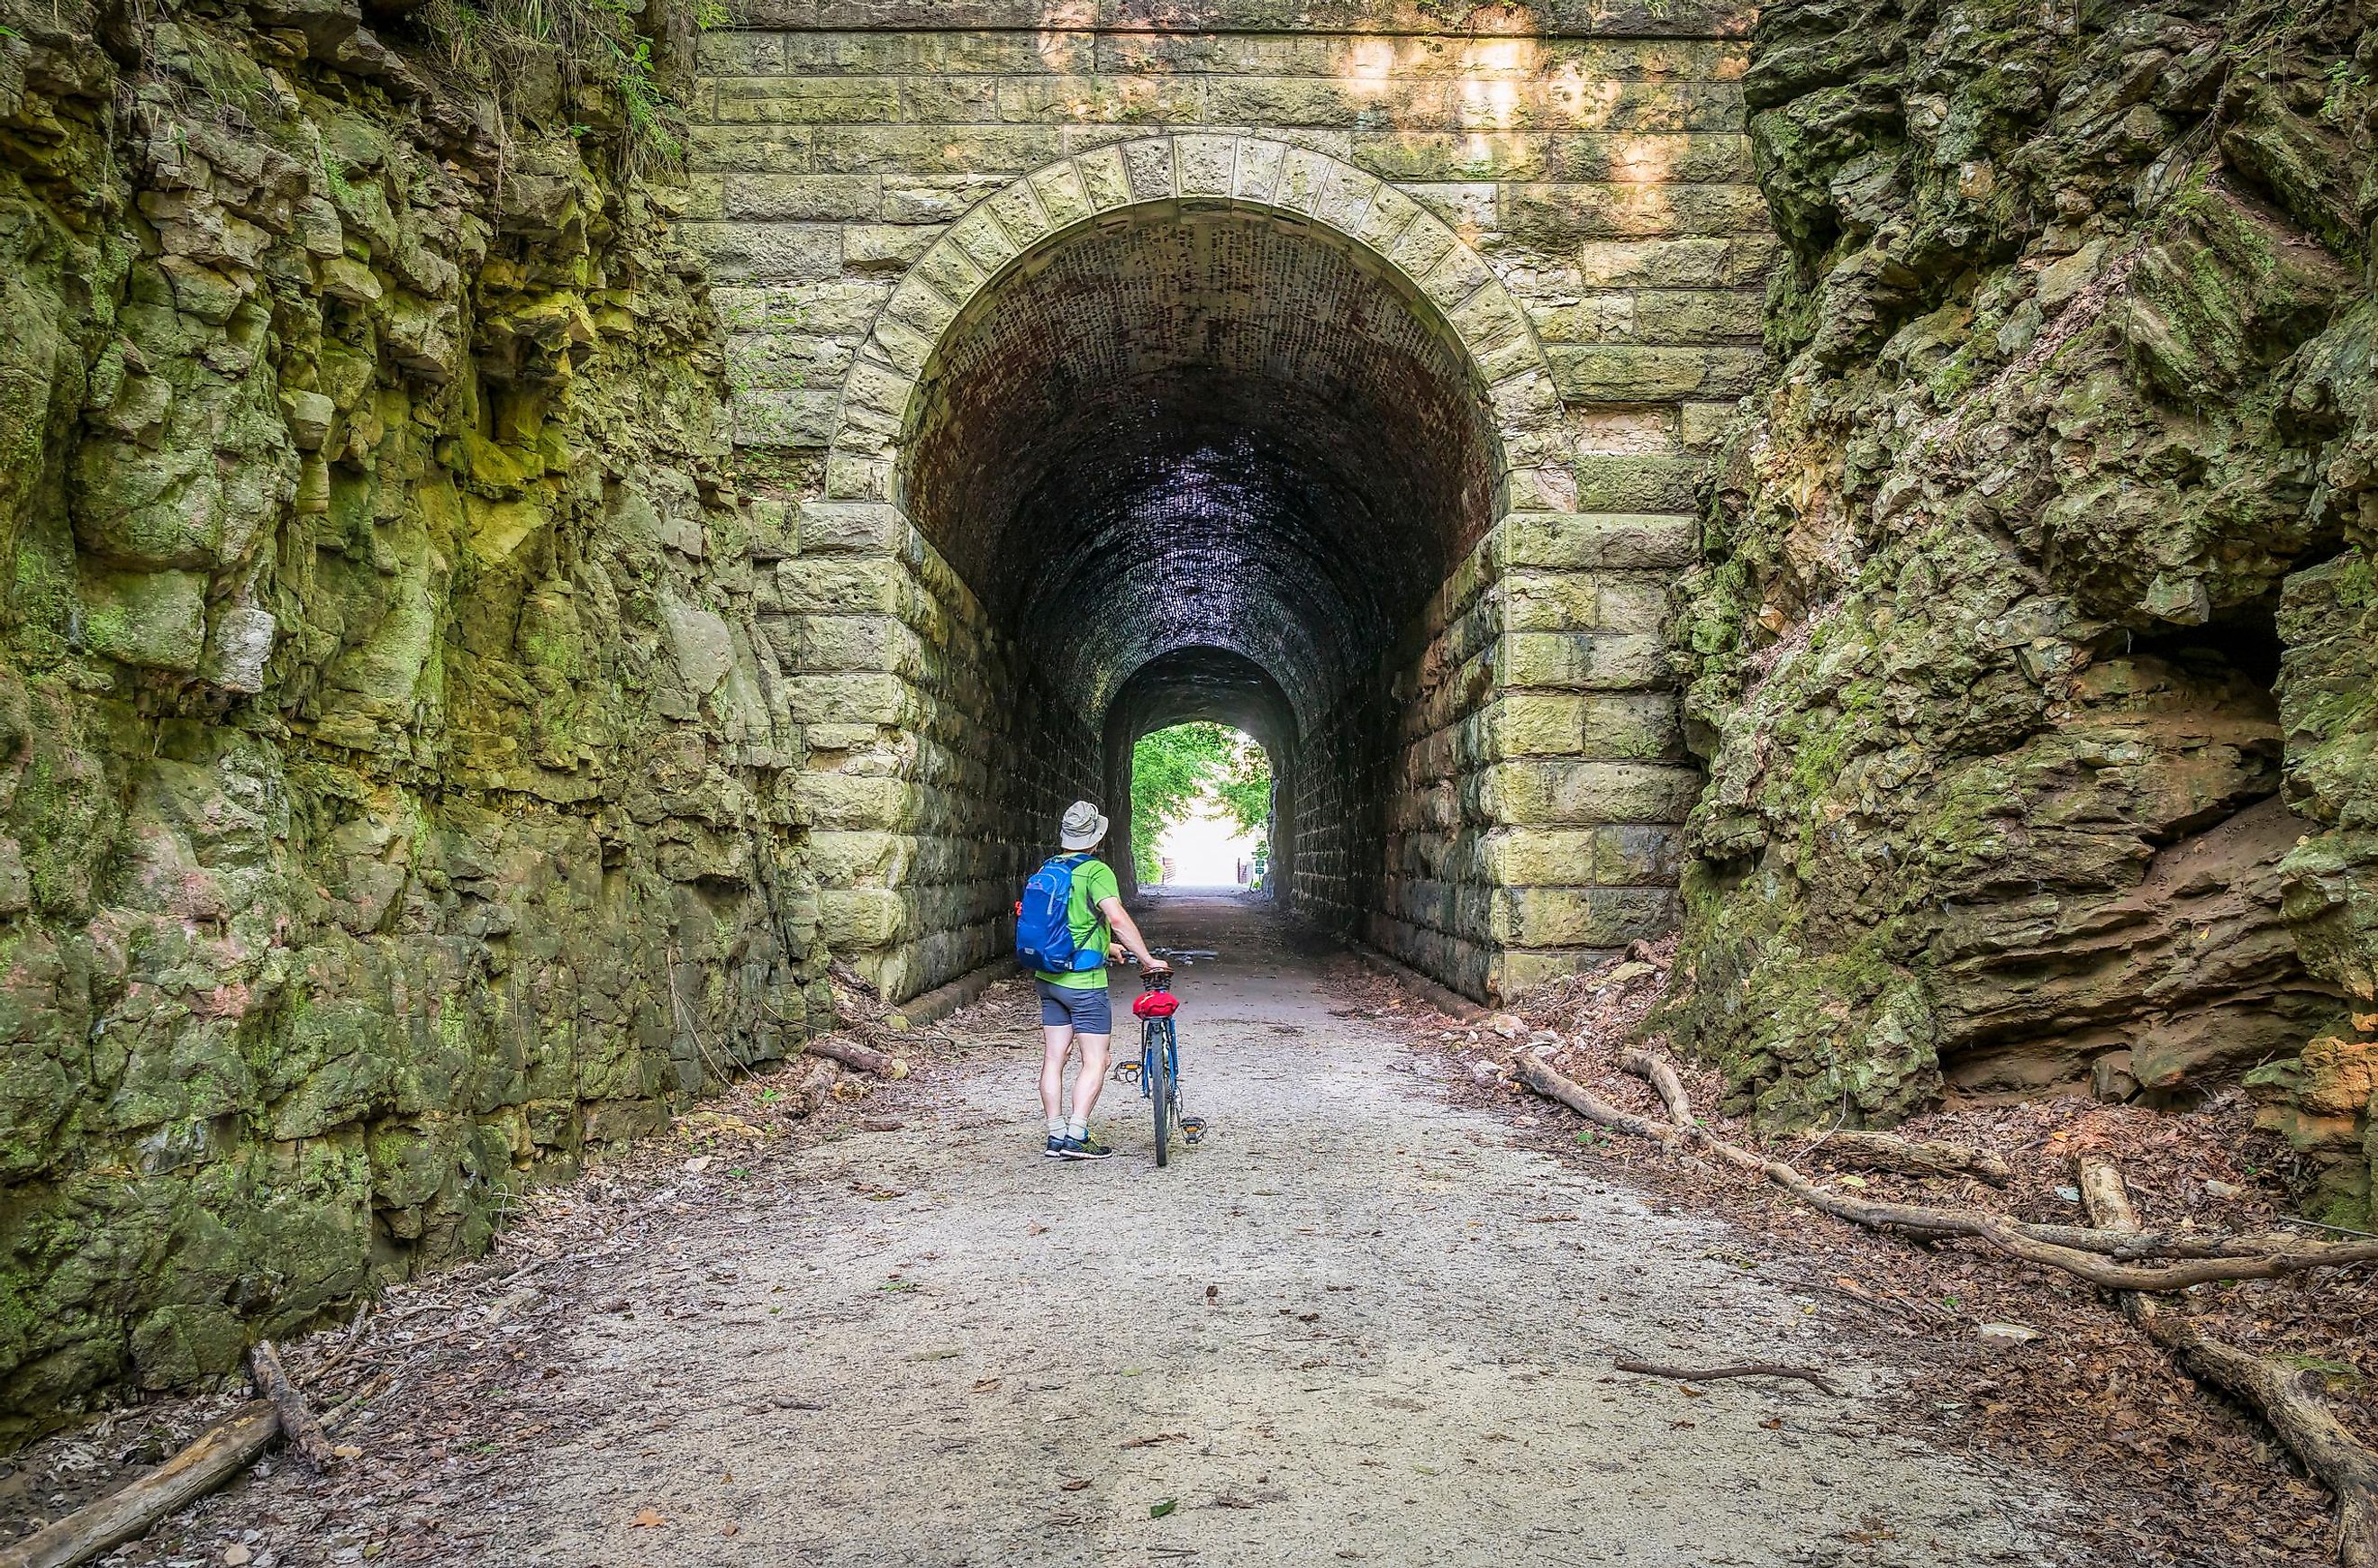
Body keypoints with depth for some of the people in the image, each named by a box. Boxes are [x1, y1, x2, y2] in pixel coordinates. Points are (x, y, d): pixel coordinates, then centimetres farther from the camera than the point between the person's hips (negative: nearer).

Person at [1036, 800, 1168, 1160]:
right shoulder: (1096, 871, -13)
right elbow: (1117, 918, -27)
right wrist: (1148, 959, -23)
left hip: (1048, 978, 7)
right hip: (1084, 982, -7)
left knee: (1054, 1057, 9)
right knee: (1095, 1061, 0)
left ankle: (1056, 1136, 13)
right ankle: (1076, 1136, -5)